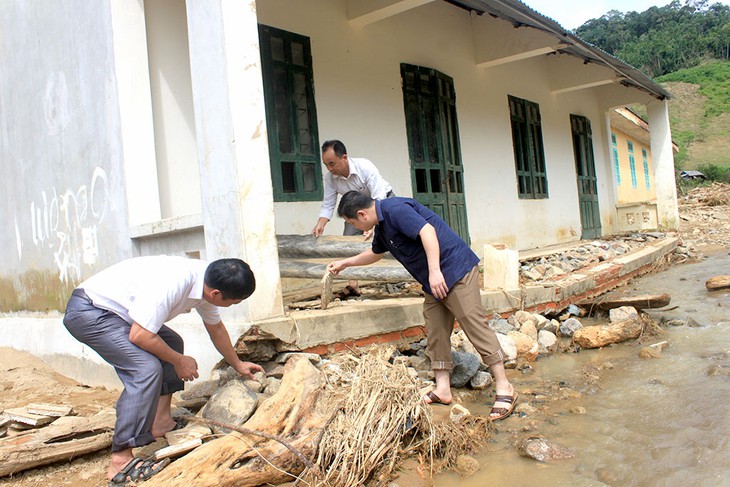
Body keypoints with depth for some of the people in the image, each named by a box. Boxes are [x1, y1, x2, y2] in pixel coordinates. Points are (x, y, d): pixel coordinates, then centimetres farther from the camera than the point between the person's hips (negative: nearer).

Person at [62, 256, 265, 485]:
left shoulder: (207, 281, -4)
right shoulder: (173, 285, -32)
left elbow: (216, 328, 14)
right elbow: (139, 336, -27)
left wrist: (237, 364, 26)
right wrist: (179, 361, -12)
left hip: (109, 309, 10)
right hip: (86, 311, -10)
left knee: (171, 344, 11)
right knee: (146, 368, -21)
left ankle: (161, 422, 13)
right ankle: (120, 462, -16)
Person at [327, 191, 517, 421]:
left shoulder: (395, 209, -15)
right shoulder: (381, 226, 18)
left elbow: (427, 230, -28)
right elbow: (374, 253, 38)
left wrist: (435, 271, -33)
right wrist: (344, 263, 43)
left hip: (455, 269, -10)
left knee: (475, 325, -10)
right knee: (435, 331, 8)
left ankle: (504, 388, -5)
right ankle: (442, 388, 15)